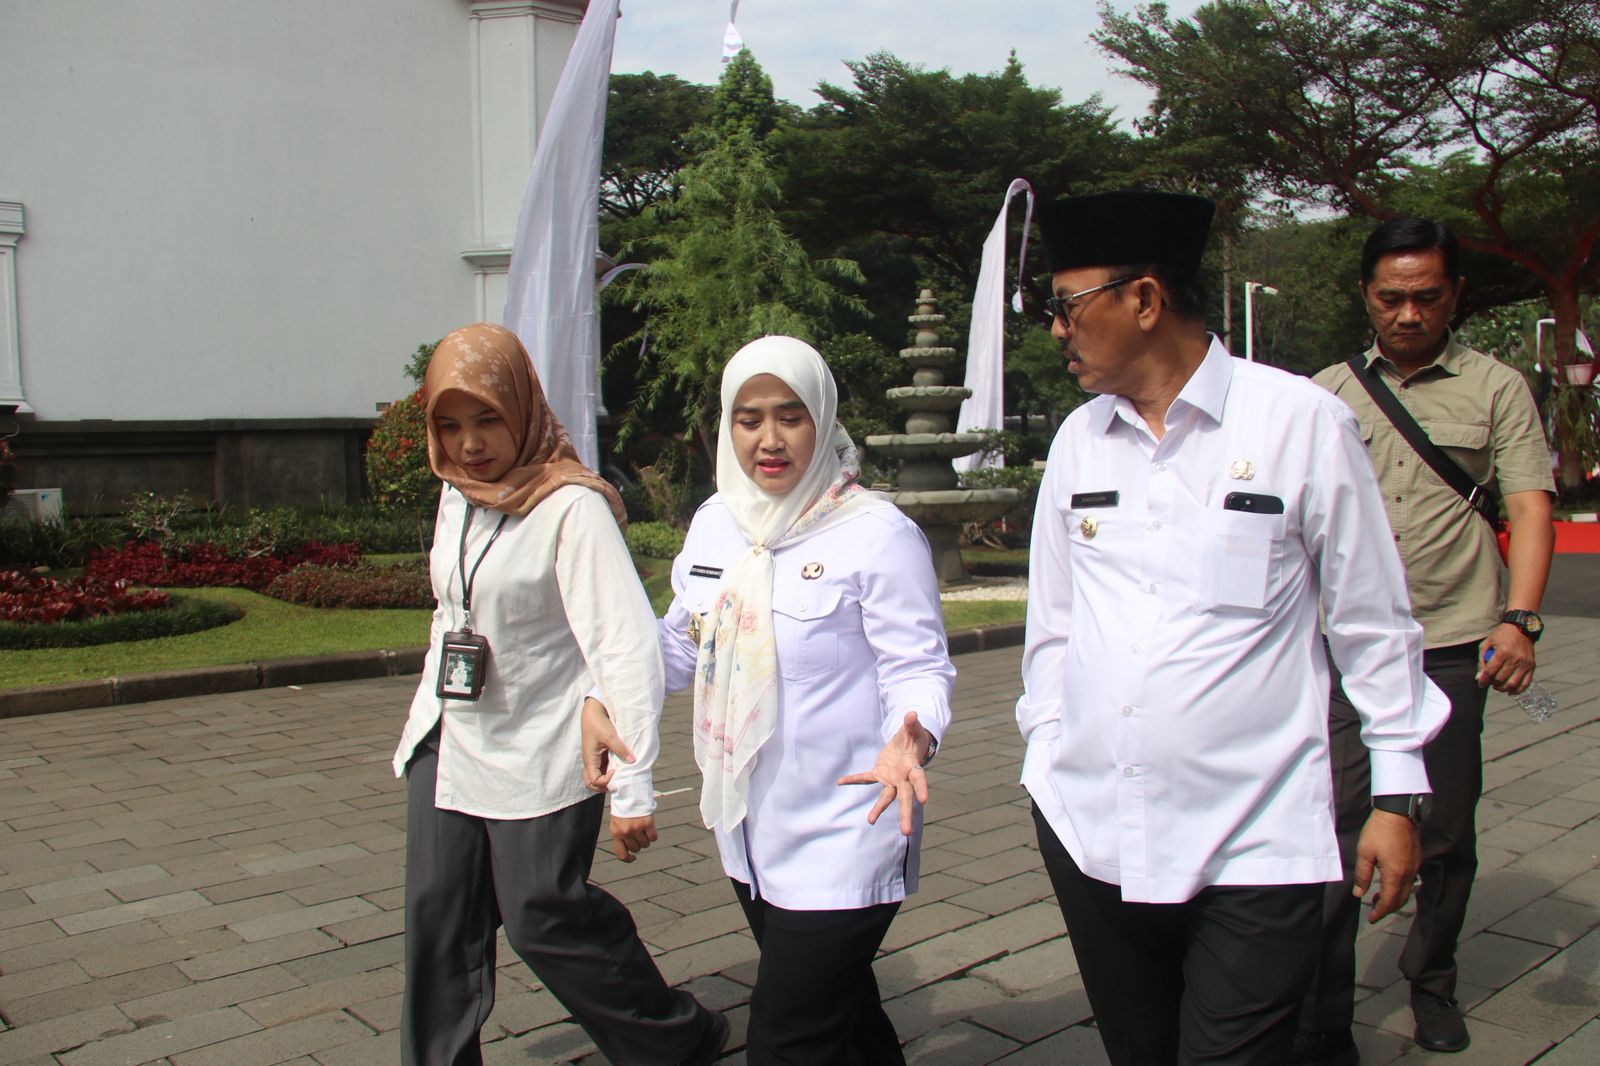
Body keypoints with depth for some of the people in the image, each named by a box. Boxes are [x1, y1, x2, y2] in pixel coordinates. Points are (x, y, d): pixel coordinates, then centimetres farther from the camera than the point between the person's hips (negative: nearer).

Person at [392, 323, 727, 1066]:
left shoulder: (571, 506, -19)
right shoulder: (457, 496, 5)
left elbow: (625, 646, -23)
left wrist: (631, 783, -25)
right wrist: (429, 714, 20)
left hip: (539, 754, -7)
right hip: (448, 746, 7)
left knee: (543, 919, 3)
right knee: (438, 916, 9)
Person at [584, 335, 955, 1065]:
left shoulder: (877, 534, -16)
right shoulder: (713, 523, 5)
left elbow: (918, 668, -14)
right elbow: (680, 642, 15)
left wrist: (911, 738, -35)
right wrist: (604, 704, 1)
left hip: (841, 841, -7)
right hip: (748, 837, 7)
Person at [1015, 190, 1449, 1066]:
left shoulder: (1301, 421, -6)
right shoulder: (1078, 440, 7)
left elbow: (1374, 621, 1)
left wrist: (1397, 790, 3)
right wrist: (1043, 757, 14)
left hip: (1253, 842, -4)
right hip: (1089, 829, 4)